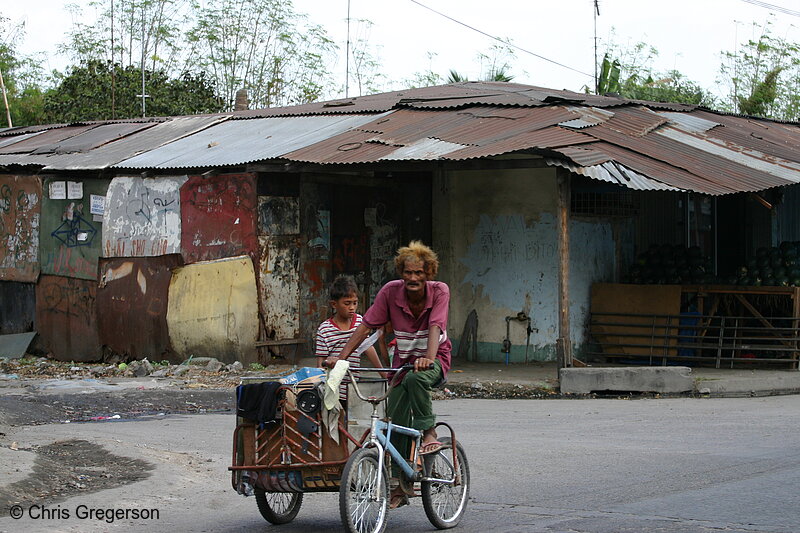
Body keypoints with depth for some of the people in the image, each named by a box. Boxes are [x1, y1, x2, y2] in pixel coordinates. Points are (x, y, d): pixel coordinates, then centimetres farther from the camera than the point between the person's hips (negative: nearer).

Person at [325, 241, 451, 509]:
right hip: (403, 359, 3)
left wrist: (428, 358, -45)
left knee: (415, 378, -39)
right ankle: (400, 486, 8)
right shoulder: (391, 291, -12)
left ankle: (429, 433, -22)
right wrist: (341, 356, -18)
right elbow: (366, 326, -11)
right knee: (396, 423, -3)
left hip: (434, 359, -3)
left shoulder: (439, 291, -16)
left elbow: (435, 327, -28)